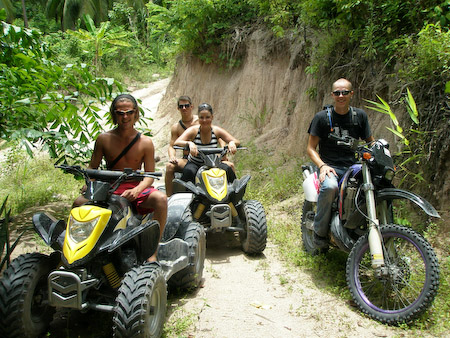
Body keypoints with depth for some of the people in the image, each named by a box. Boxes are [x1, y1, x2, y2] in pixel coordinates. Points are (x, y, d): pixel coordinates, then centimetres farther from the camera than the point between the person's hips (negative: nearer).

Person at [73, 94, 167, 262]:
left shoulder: (145, 142, 1)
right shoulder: (104, 139, 4)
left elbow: (149, 175, -2)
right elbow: (92, 166, 9)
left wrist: (137, 190, -22)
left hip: (136, 187, -1)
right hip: (109, 190, 1)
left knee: (161, 199, -32)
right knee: (79, 203, -26)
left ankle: (152, 253, -24)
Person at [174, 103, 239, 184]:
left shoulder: (217, 131, -4)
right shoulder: (193, 130, -10)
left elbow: (236, 141, -8)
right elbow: (176, 142, -24)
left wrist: (232, 142, -33)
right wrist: (189, 143, -45)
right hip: (194, 164, -2)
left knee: (228, 169, -25)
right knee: (189, 171, -35)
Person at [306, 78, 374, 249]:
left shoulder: (360, 115, 12)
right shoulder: (322, 117, 3)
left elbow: (370, 142, 18)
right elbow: (310, 148, 1)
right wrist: (322, 166, -16)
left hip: (353, 166, 4)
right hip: (330, 167, -3)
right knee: (330, 186, -37)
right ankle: (320, 231, -17)